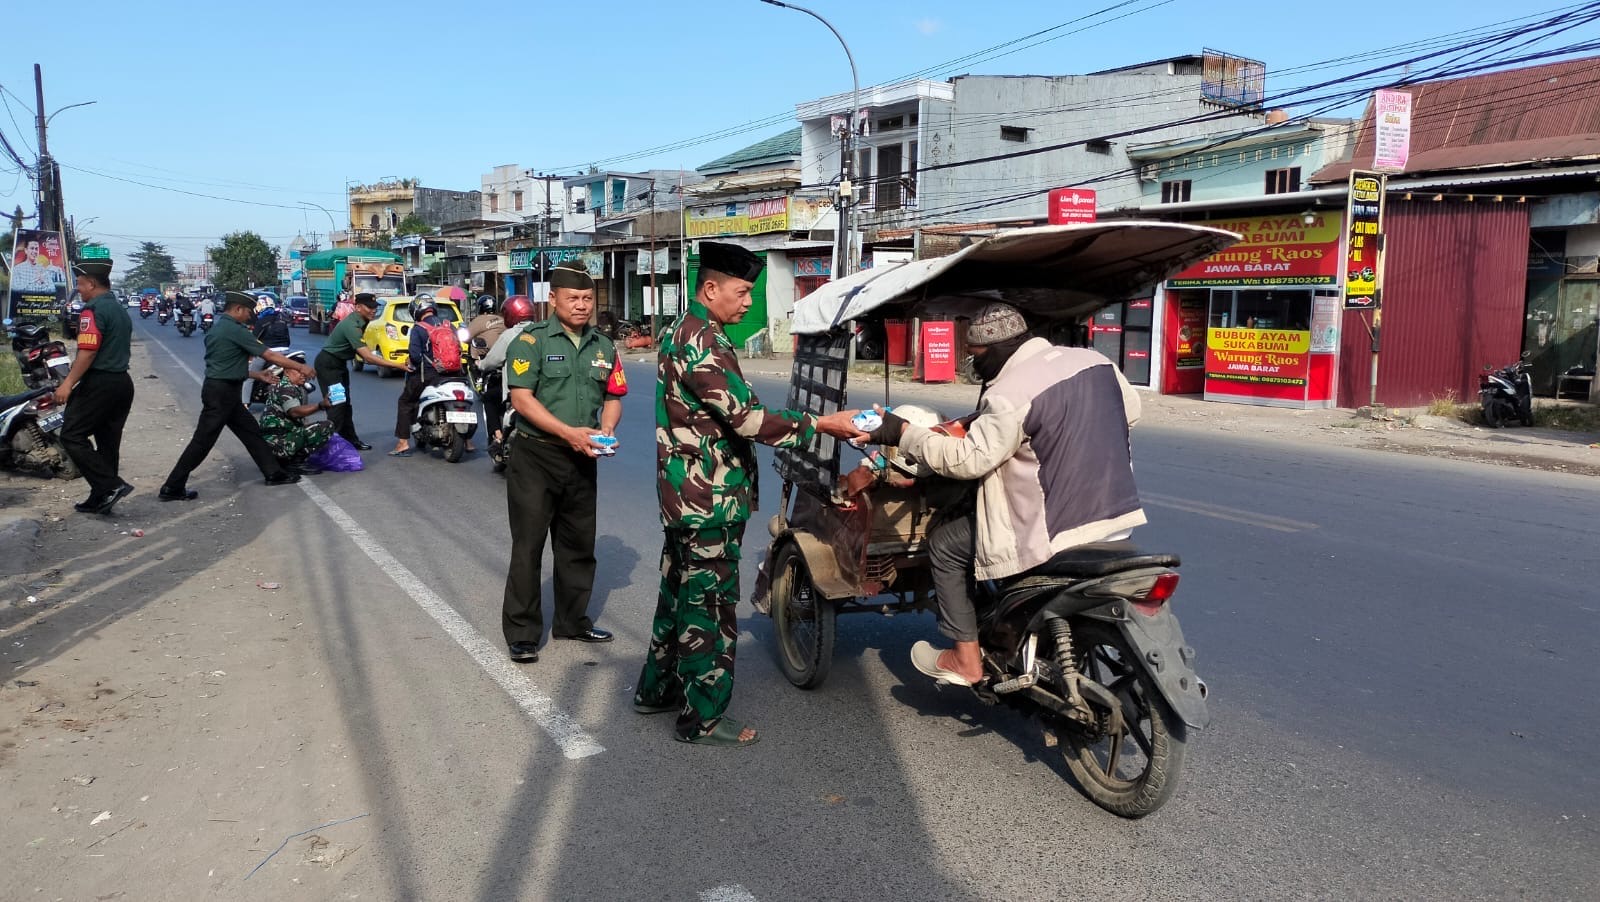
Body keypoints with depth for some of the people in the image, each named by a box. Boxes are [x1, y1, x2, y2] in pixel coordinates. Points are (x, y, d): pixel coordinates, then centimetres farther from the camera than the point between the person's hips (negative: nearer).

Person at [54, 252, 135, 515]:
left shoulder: (93, 310, -12)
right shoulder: (121, 310, 17)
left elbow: (87, 352, -20)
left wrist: (68, 383, -19)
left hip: (99, 383, -9)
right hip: (123, 382, 9)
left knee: (73, 436, -5)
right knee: (108, 442, 10)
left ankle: (112, 486, -14)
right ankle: (100, 499, 14)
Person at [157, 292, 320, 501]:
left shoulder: (217, 327, 14)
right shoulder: (235, 330, -15)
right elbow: (270, 355, -15)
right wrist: (301, 367, -8)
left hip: (222, 390, 10)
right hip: (222, 392, -10)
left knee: (250, 431, 13)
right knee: (203, 440, -5)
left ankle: (273, 473, 18)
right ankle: (172, 487, 1)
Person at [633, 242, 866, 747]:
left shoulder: (680, 333, 13)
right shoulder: (704, 342, -20)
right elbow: (747, 417, -25)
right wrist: (819, 425, -20)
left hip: (683, 496, 10)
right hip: (710, 501, -10)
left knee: (680, 591, 20)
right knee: (710, 604, 0)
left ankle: (657, 689, 33)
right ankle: (702, 719, 10)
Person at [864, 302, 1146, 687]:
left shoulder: (1011, 394, -20)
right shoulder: (1095, 360, 5)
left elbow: (968, 459, -21)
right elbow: (1130, 409, 19)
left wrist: (903, 433, -14)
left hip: (1053, 529, -9)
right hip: (1116, 513, 9)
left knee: (945, 545, 7)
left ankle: (966, 659, 12)